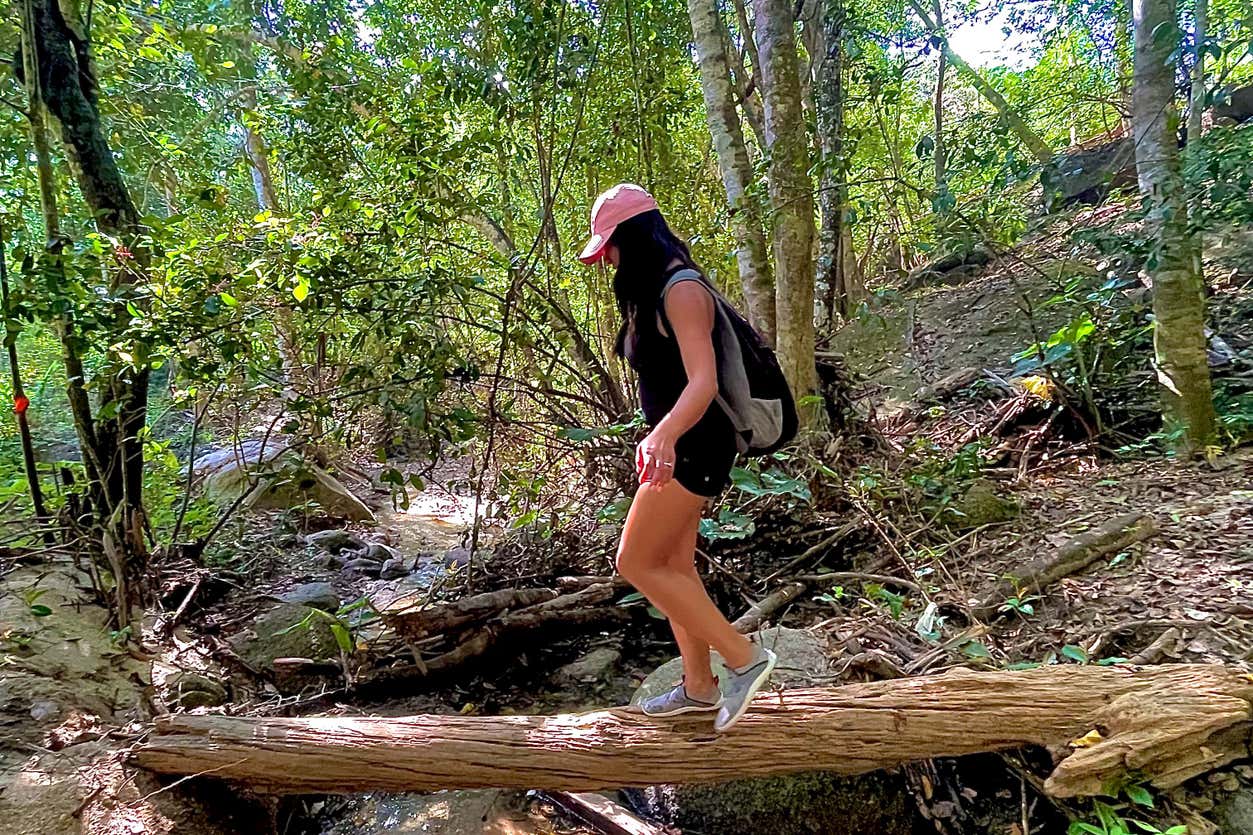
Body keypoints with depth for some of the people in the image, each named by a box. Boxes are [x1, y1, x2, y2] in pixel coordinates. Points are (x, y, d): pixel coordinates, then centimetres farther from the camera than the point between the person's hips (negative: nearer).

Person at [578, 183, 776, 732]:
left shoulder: (681, 289, -19)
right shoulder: (654, 291, 12)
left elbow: (703, 382, -30)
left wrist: (664, 435, -48)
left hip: (693, 446, -10)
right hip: (676, 445, 10)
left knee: (636, 564, -6)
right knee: (673, 567, 14)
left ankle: (744, 658, 3)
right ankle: (699, 686, 27)